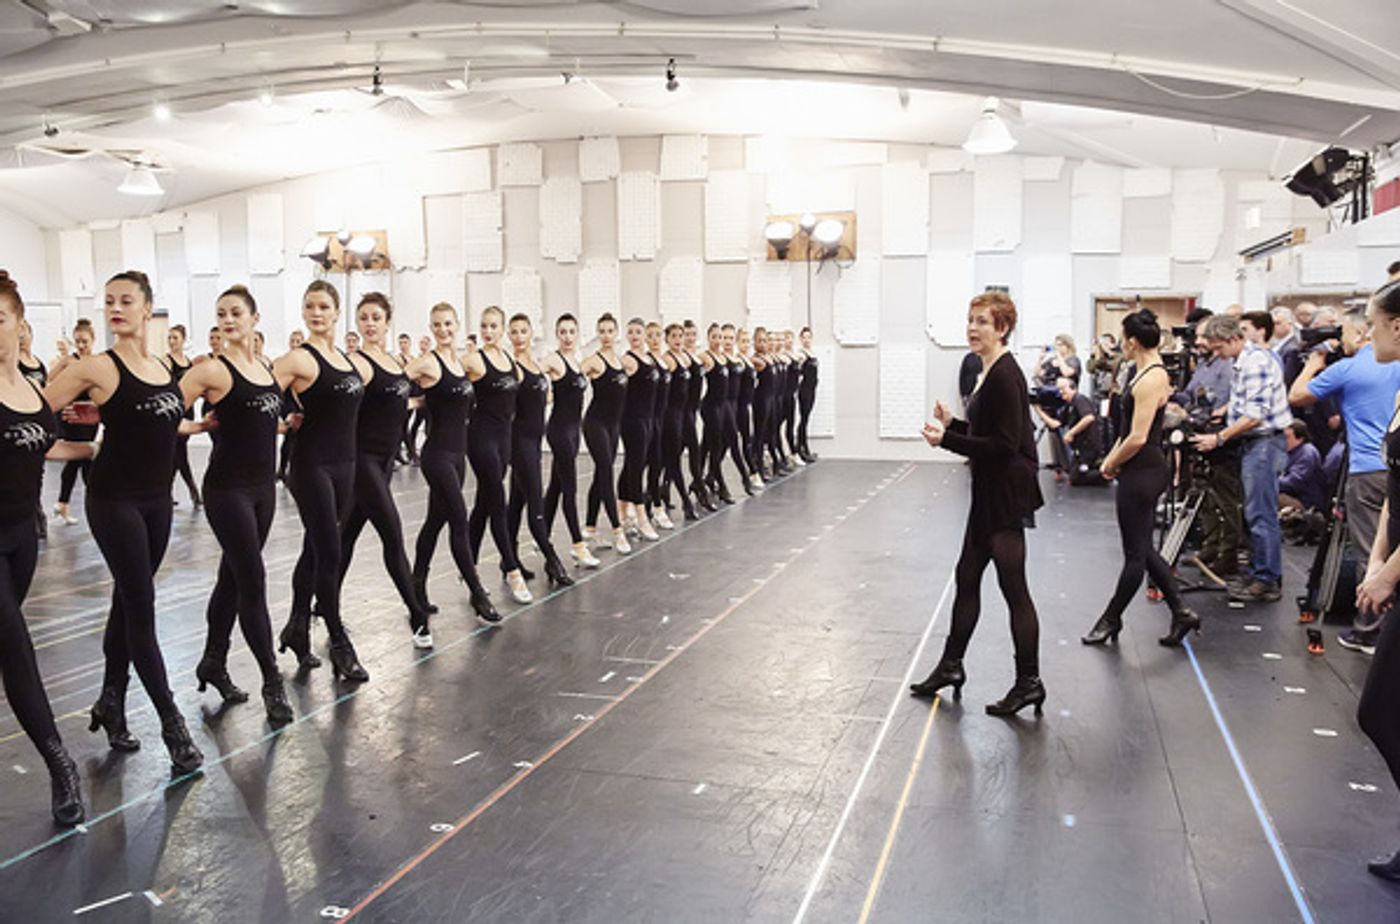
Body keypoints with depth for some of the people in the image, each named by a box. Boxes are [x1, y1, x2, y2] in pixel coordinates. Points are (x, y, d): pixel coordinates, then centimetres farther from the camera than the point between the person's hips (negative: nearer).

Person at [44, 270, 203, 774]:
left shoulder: (161, 367, 8)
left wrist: (200, 426, 16)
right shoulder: (99, 367, -11)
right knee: (141, 609, -4)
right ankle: (171, 722, 1)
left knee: (128, 602, 16)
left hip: (157, 499, 6)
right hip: (114, 500, -6)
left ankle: (111, 703, 30)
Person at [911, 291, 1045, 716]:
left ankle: (1029, 682, 11)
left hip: (1007, 495, -10)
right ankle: (951, 665, 28)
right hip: (991, 494, 10)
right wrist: (952, 424, 9)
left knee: (1013, 587, -1)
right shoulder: (991, 373, 12)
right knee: (967, 577, 16)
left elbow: (1005, 445, -22)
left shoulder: (1005, 376, -17)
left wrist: (947, 440, -21)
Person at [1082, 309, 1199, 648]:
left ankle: (1111, 620, 16)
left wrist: (1111, 464, -7)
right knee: (1142, 550, 15)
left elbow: (1138, 437, -21)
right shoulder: (1146, 372, 12)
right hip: (1142, 471, 10)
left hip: (1142, 473, -10)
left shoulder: (1151, 379, -19)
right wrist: (1113, 457, 7)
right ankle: (1180, 613, 20)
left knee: (1136, 553, 4)